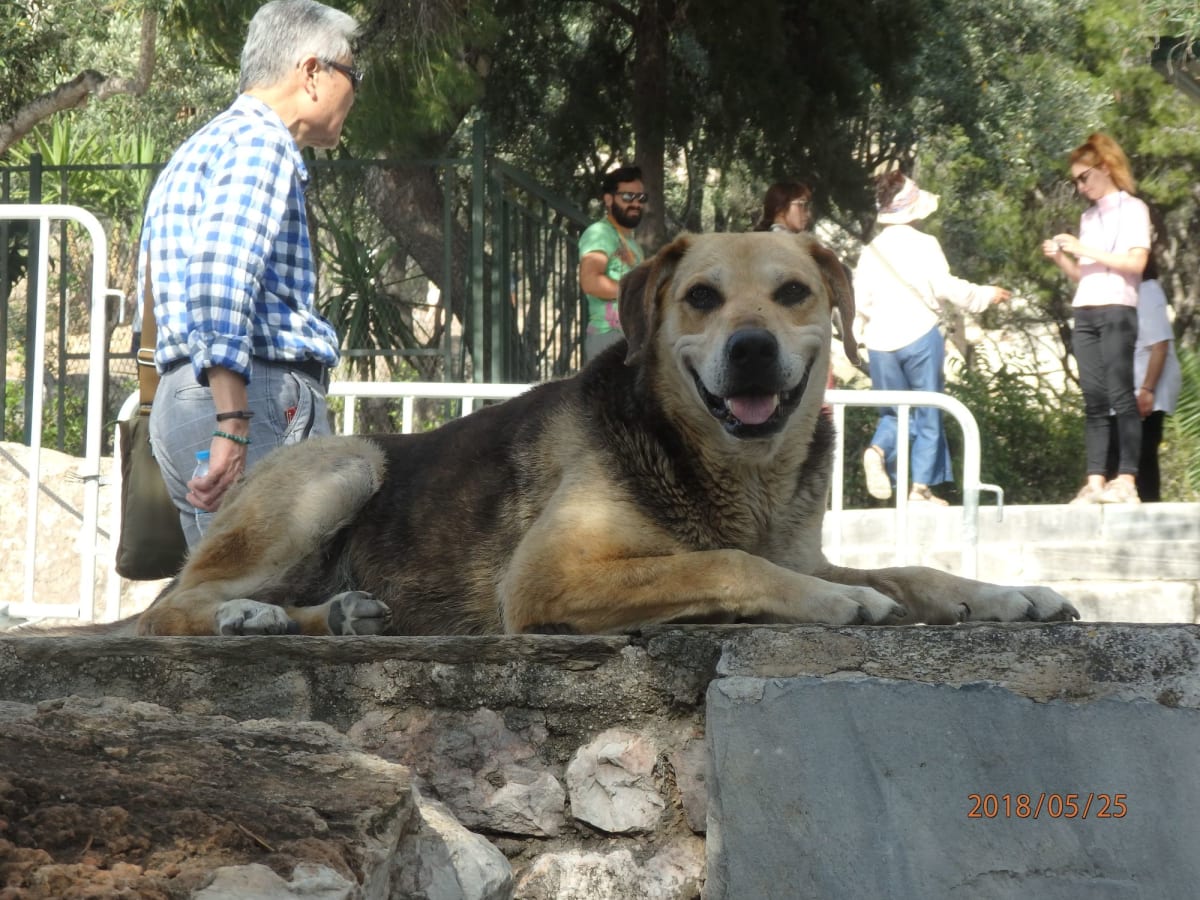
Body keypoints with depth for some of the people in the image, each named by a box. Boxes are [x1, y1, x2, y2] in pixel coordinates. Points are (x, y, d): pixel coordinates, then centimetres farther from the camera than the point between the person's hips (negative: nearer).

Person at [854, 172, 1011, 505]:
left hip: (881, 342, 4)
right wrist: (987, 294, 2)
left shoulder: (871, 251, 7)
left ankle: (879, 450, -15)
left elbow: (860, 300, 5)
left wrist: (859, 333, 20)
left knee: (894, 411, 16)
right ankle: (921, 486, 2)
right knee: (927, 414, 6)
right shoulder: (924, 244, -5)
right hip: (919, 336, -4)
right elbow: (945, 287, -11)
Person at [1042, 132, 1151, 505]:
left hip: (1117, 310, -6)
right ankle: (1095, 481, -4)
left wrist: (1085, 250, -12)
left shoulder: (1132, 209, 3)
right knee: (1093, 399, 0)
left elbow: (1136, 262, -10)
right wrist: (1059, 258, 2)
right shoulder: (1088, 216, 21)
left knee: (1119, 394, -10)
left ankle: (1126, 480, -13)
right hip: (1084, 312, 6)